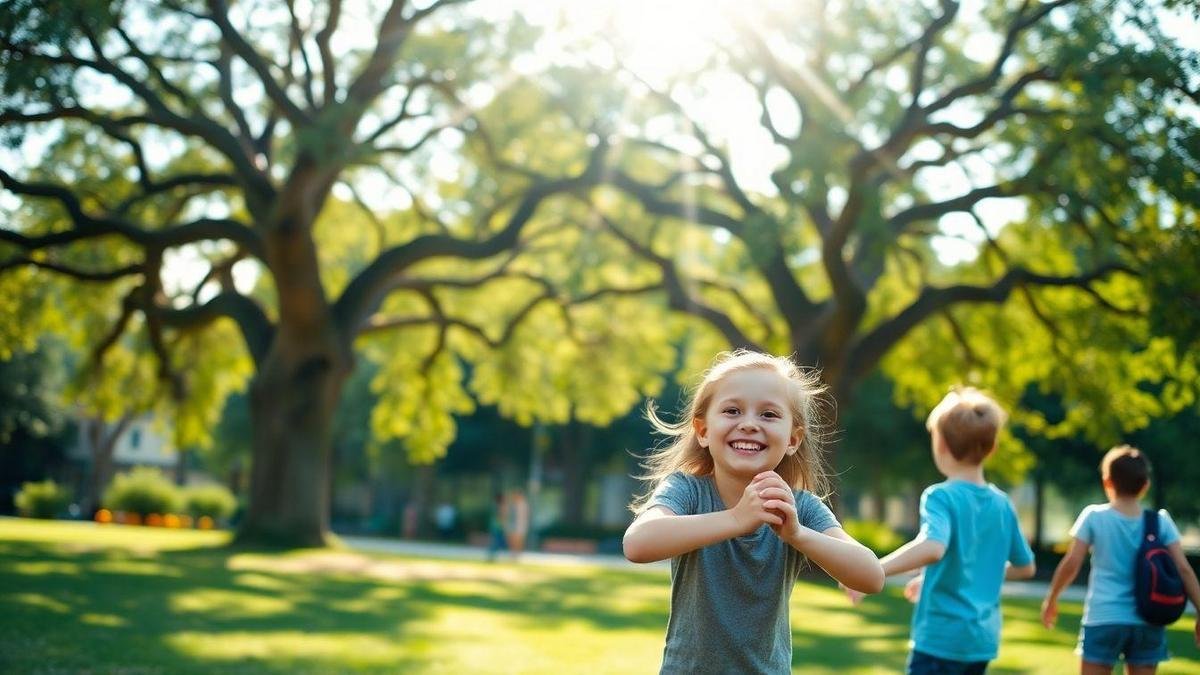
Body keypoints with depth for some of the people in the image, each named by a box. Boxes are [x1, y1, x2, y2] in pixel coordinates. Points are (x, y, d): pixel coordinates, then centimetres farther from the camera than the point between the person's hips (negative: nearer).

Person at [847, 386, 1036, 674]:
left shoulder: (941, 496, -13)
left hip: (941, 638, -7)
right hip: (983, 639, 7)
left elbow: (933, 546, -33)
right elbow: (1025, 567, 19)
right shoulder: (1002, 504, 8)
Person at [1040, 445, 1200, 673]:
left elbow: (1071, 564, -5)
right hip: (1148, 623, 2)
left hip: (1103, 621, -2)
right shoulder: (1161, 521, 2)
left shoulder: (1094, 516, -3)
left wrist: (1051, 599, 8)